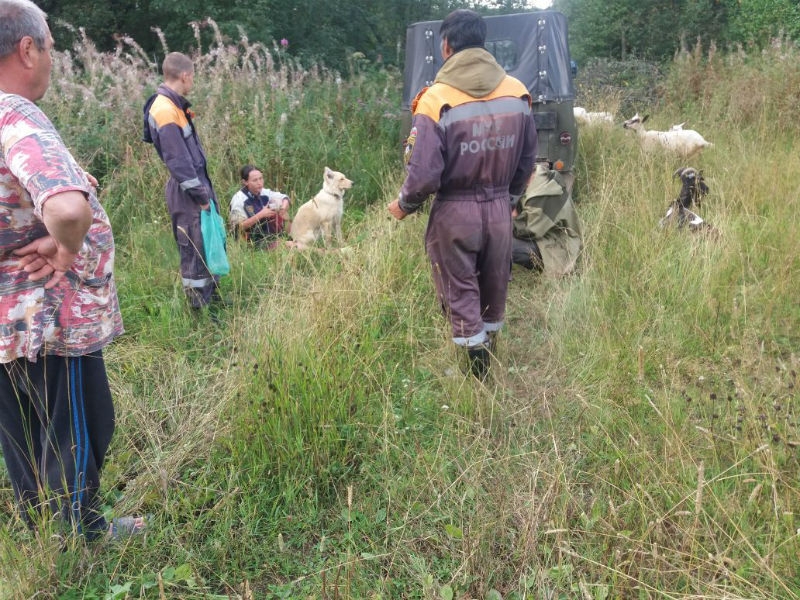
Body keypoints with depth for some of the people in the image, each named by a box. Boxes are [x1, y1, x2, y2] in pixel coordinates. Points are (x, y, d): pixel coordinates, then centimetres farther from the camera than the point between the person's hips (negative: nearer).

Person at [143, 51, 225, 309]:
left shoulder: (175, 105, 11)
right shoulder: (165, 111, -20)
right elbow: (177, 161, -22)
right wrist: (200, 194, -17)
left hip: (199, 183, 10)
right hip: (187, 192, -10)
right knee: (194, 250, 0)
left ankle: (211, 295, 33)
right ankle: (199, 307, 12)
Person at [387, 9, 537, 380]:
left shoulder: (435, 102, -17)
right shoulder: (517, 93, -1)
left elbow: (424, 175, -20)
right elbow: (527, 159, 8)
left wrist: (403, 206, 0)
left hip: (455, 213, -5)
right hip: (500, 209, 5)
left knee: (461, 295, 10)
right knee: (494, 290, 21)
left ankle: (478, 375, 17)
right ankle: (487, 359, 38)